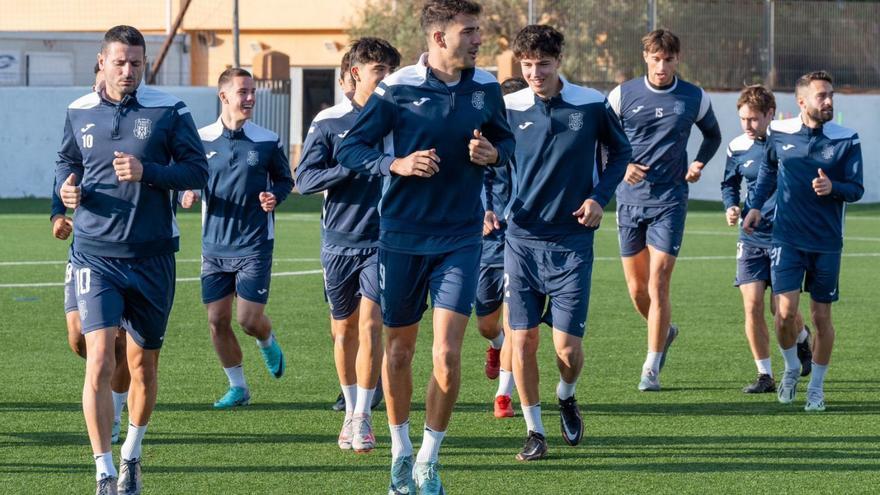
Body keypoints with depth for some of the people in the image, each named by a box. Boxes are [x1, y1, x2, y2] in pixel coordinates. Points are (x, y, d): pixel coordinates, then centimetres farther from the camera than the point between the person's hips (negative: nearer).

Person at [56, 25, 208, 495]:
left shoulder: (169, 111, -3)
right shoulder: (79, 112, 5)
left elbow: (197, 171, -5)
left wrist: (147, 172, -19)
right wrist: (67, 186, -1)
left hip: (152, 257, 0)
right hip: (95, 256, 0)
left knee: (143, 366, 10)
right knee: (99, 361, -14)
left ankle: (131, 455, 33)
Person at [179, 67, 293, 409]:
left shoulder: (268, 141, -1)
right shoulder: (201, 140, 1)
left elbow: (284, 180, 10)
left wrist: (275, 196, -11)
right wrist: (187, 195, -13)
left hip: (254, 245, -2)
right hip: (215, 247, 2)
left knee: (249, 318, -7)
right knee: (217, 320, 2)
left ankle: (268, 344, 30)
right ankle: (238, 387, 18)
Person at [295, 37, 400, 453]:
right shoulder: (329, 122, 1)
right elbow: (305, 179, -8)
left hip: (382, 242, -1)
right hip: (339, 242, 1)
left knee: (370, 327, -12)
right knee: (344, 330, 10)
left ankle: (363, 416, -7)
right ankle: (351, 412, 25)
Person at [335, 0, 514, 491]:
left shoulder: (486, 87, 0)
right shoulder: (397, 89, -10)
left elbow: (506, 140, 16)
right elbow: (350, 149, -5)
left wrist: (493, 153, -8)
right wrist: (396, 164, -22)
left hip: (461, 239, 1)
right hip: (402, 237, -1)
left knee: (447, 355, -9)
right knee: (400, 350, 11)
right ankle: (401, 450, 30)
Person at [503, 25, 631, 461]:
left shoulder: (591, 105, -3)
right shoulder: (508, 109, -2)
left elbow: (621, 151, 12)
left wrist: (599, 197, -1)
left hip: (571, 241, -1)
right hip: (521, 240, 1)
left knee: (568, 347, -5)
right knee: (522, 340, -2)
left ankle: (566, 397, 28)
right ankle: (534, 431, 12)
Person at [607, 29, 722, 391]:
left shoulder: (694, 99, 1)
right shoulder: (623, 95, 0)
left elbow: (713, 135, 19)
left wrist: (700, 163, 1)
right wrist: (620, 166, -9)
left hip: (670, 201, -2)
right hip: (630, 199, 2)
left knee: (657, 285, -10)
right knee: (636, 289, 6)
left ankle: (651, 369, -4)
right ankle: (664, 332, 37)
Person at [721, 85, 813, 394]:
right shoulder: (738, 148, 2)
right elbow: (729, 184, 17)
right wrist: (731, 208, -1)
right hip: (752, 238, 3)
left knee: (781, 307, -4)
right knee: (752, 304, -7)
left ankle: (803, 338, 33)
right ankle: (765, 375, 5)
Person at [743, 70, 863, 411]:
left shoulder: (846, 140, -6)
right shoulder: (779, 134, 0)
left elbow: (856, 190, -4)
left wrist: (832, 187, -24)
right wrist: (757, 206, 12)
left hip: (827, 243, 0)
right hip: (787, 239, 0)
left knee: (821, 316, 5)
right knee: (786, 312, -10)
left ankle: (816, 387, 21)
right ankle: (791, 368, 20)